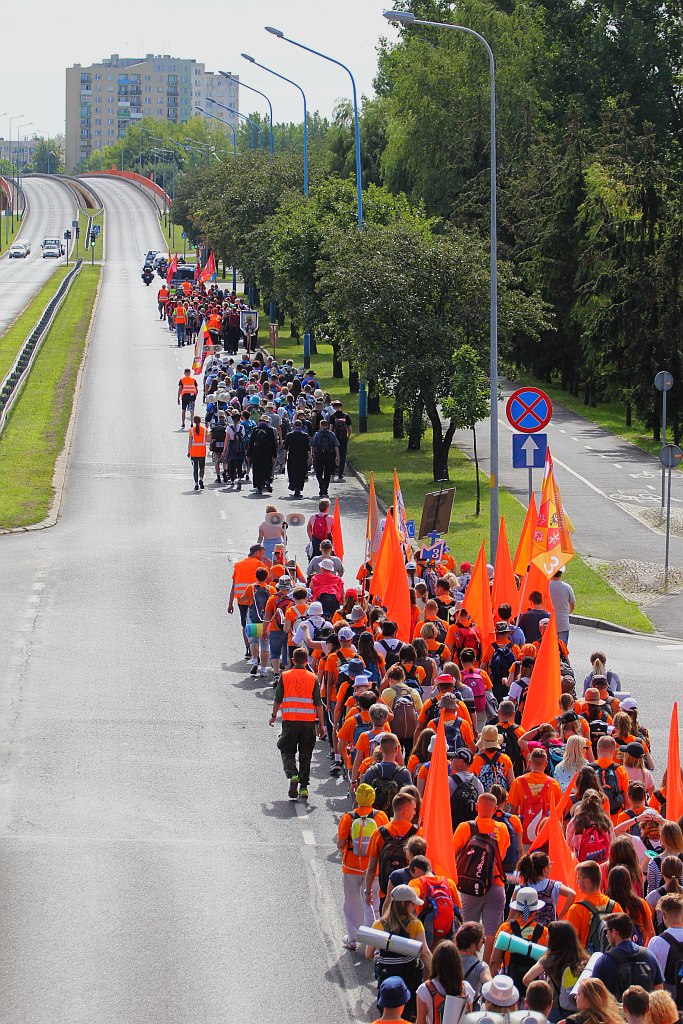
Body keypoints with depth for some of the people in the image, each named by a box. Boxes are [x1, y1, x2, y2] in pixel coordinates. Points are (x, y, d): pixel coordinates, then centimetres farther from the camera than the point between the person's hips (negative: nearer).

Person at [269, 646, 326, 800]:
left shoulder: (285, 676, -1)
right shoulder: (312, 678, 0)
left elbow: (278, 699, 4)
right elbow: (318, 703, 0)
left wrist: (274, 715, 21)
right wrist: (321, 725, 6)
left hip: (290, 721, -1)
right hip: (309, 722, 1)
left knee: (287, 752, 8)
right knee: (305, 755, 11)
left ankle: (292, 775, -20)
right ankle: (304, 787, 9)